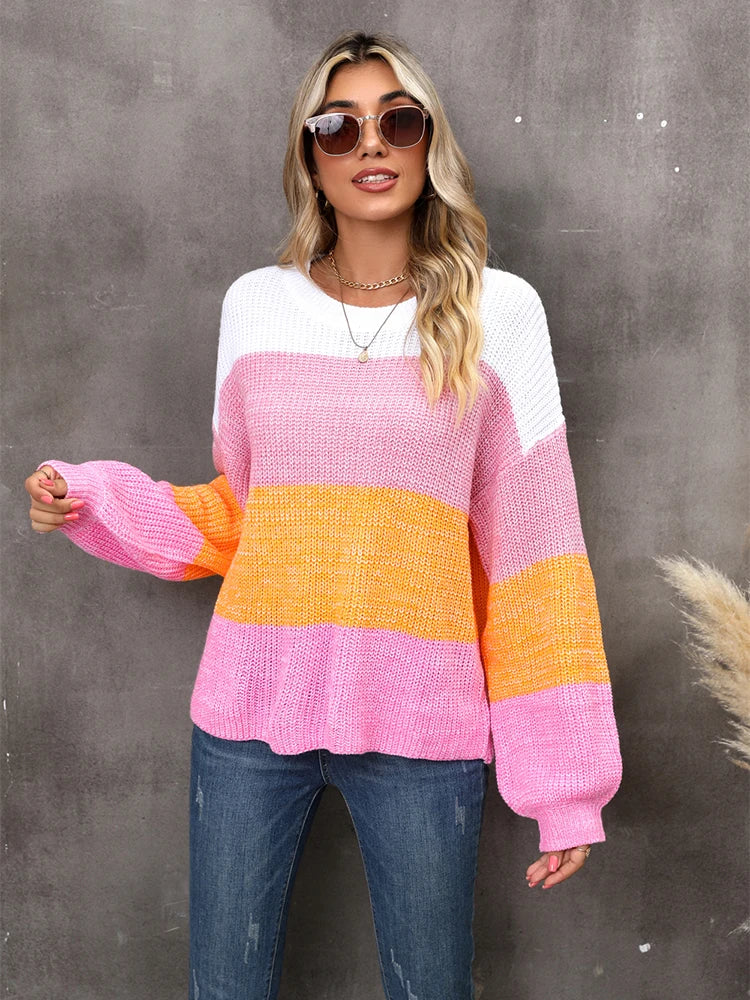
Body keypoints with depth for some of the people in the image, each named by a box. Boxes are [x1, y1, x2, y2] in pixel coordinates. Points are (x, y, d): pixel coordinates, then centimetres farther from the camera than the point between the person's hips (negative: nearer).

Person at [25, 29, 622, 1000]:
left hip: (420, 728, -2)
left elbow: (532, 554, -3)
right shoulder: (255, 305, 5)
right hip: (250, 704, 2)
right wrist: (93, 502, -1)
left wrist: (564, 782, -5)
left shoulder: (498, 311, -2)